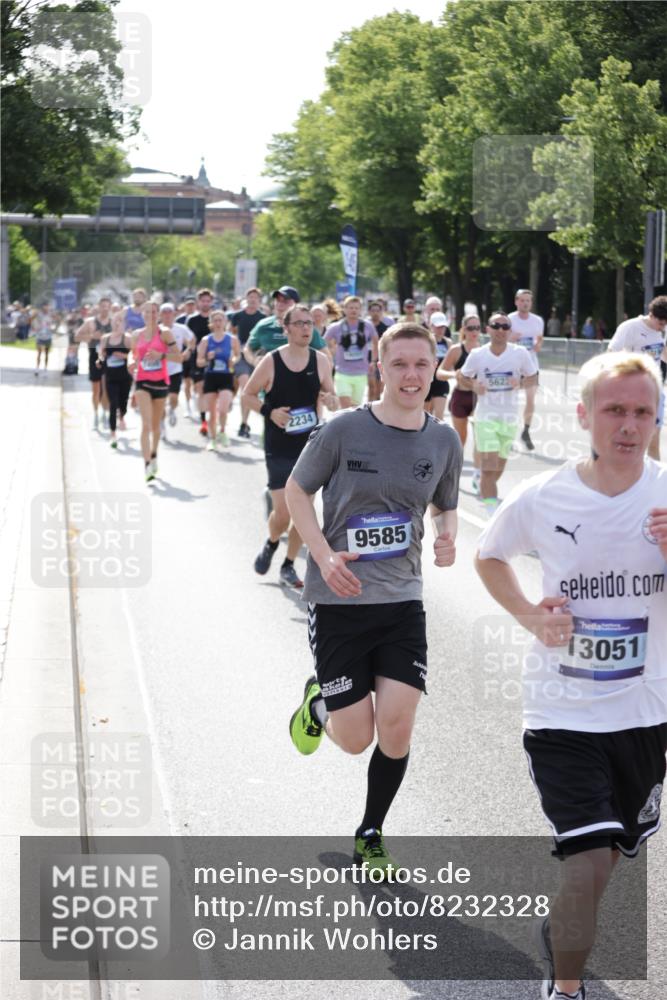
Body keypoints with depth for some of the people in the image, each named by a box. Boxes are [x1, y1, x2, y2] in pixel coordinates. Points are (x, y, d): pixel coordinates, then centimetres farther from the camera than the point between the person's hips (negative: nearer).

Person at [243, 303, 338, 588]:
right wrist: (269, 412, -15)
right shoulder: (271, 361, -9)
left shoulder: (321, 361, -1)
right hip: (279, 449, -3)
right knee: (282, 512, -8)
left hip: (311, 446, 3)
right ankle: (271, 544, 25)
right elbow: (248, 394, 2)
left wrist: (330, 400, -15)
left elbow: (333, 399, 9)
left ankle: (288, 566, 22)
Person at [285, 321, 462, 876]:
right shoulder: (345, 429, -11)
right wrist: (325, 557, -14)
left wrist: (447, 538, -7)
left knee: (397, 728, -6)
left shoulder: (444, 441, 1)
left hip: (402, 602, 3)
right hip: (339, 601, -3)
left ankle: (371, 837, 19)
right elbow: (296, 491, -1)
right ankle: (317, 701, 36)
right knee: (356, 738, -1)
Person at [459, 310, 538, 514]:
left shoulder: (520, 353, -6)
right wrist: (473, 385, -17)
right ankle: (492, 506, -15)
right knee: (489, 465, -15)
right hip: (486, 415, -2)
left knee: (500, 465, 17)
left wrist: (520, 382, -17)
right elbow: (462, 380, 5)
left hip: (509, 417, 2)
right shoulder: (477, 355, -6)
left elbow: (533, 379, 4)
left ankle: (485, 491, 44)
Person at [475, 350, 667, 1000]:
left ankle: (559, 935, 51)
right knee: (588, 863, -13)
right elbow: (489, 556, 9)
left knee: (608, 855, 20)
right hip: (563, 710, -3)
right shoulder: (542, 500, -12)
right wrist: (530, 616, -7)